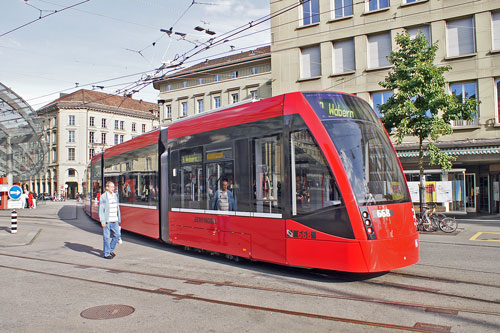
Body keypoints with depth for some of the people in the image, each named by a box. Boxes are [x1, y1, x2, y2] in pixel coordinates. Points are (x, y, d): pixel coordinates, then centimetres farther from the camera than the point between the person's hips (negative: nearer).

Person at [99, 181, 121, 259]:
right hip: (106, 221, -6)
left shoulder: (115, 196, 13)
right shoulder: (103, 197, -7)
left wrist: (119, 219, 17)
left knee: (117, 235, 7)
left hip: (114, 220, 6)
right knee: (106, 237, 1)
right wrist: (102, 221, -14)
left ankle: (111, 250, 25)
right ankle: (107, 254, 11)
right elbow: (101, 210, -8)